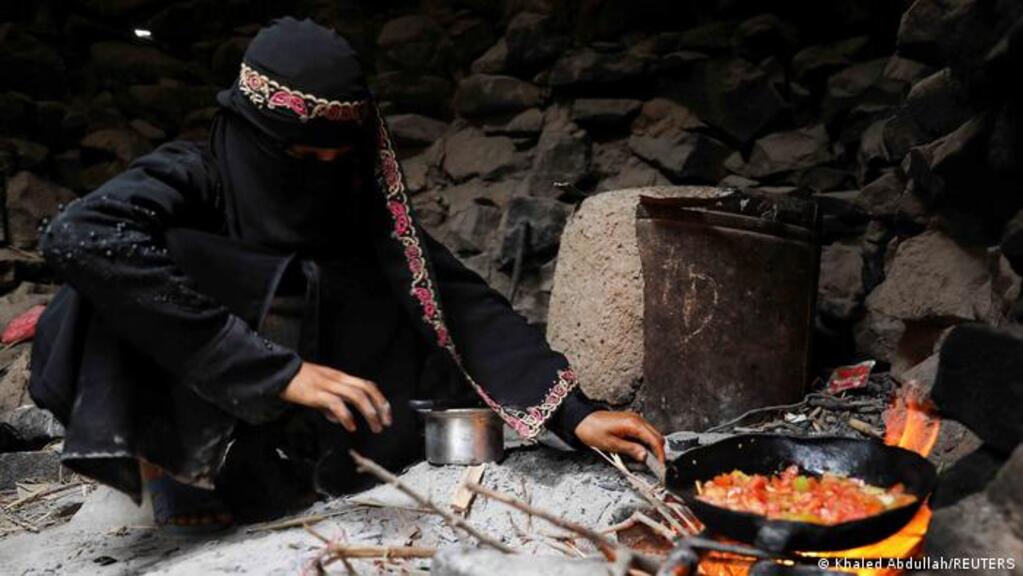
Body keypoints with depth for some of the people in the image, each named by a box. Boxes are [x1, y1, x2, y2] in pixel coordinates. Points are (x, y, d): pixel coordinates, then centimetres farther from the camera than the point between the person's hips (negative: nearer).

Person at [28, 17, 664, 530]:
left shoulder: (363, 206, -3)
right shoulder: (195, 180, -13)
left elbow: (468, 306, -10)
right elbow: (82, 236, -33)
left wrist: (573, 413, -21)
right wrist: (277, 370, -37)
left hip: (332, 470, 5)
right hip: (208, 482, -4)